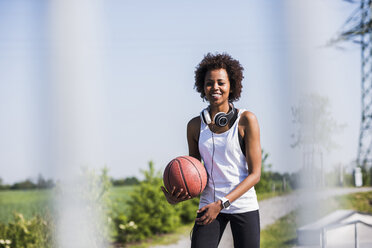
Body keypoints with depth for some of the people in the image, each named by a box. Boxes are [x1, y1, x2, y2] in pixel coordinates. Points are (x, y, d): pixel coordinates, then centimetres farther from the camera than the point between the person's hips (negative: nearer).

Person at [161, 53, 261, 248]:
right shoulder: (195, 126, 4)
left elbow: (255, 173, -7)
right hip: (209, 205, 2)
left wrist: (222, 203, -17)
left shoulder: (246, 120, -6)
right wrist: (175, 196, -9)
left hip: (243, 205, -2)